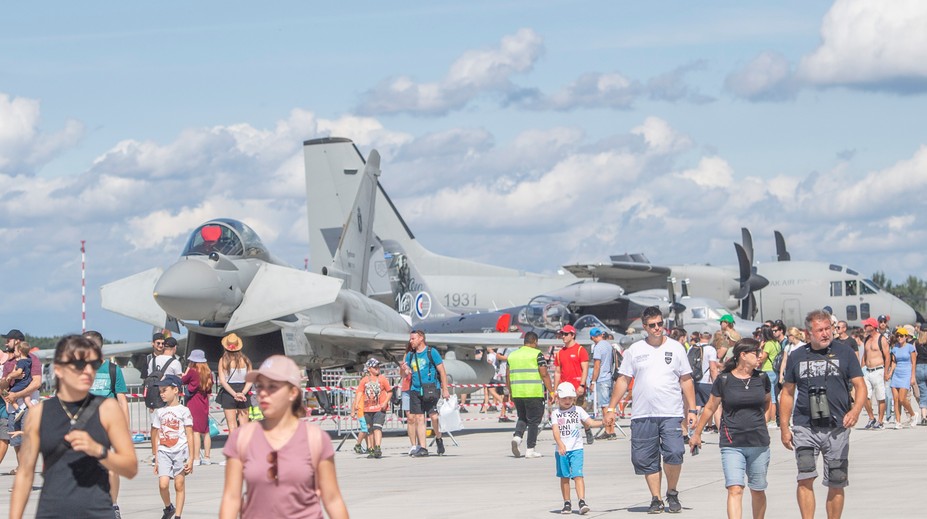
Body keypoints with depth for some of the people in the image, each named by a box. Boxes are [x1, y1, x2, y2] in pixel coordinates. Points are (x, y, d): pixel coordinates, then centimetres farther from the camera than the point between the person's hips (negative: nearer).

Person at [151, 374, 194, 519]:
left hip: (181, 451, -2)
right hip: (164, 452, 2)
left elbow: (189, 436, -1)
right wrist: (156, 458, 10)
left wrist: (191, 458, -6)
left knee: (179, 485, 1)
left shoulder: (183, 411, 0)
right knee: (163, 484, -11)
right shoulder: (159, 412, 10)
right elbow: (156, 436, 12)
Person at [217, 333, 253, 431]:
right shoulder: (245, 360, 0)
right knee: (244, 424, 7)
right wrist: (243, 393, -12)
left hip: (228, 394, -2)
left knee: (232, 425, 3)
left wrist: (235, 394, -17)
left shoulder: (223, 360, -6)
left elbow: (222, 381, -13)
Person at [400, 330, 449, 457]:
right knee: (418, 419, 0)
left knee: (434, 416, -11)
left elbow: (442, 371, -2)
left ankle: (438, 439, 15)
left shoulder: (431, 352, 0)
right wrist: (403, 369, -10)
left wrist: (445, 389, -8)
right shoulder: (410, 355, 15)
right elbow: (405, 373, 14)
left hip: (430, 389, -5)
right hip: (415, 390, 5)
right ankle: (422, 448, 1)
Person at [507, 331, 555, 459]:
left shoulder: (512, 355, 12)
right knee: (534, 421, 4)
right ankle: (530, 450, 3)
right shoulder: (537, 354, -4)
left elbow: (508, 376, 15)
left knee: (522, 418, 19)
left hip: (517, 394, 5)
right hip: (534, 393, -5)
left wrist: (511, 392, 24)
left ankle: (517, 436, -7)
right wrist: (551, 392, -4)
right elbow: (544, 375, -9)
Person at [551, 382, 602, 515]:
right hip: (561, 450, 1)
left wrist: (603, 422, -17)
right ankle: (567, 504, 19)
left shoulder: (578, 410, 6)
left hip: (576, 449, -1)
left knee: (577, 475, -13)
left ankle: (582, 502, -19)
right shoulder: (555, 413, 2)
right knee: (564, 477, 9)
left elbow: (590, 422, 1)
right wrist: (560, 444, -28)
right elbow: (555, 430, -12)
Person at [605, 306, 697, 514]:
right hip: (642, 415, 2)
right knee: (646, 459, 1)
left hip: (671, 413, -2)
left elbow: (686, 380, 10)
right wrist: (611, 408, 5)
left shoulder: (675, 348, 8)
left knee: (674, 454, -15)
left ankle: (672, 493, 5)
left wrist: (692, 409, 5)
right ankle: (656, 498, 13)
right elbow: (623, 380, 11)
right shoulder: (635, 350, 8)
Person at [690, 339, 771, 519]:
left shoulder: (761, 379, 5)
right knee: (734, 490, -15)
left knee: (758, 491, 12)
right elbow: (710, 408, 9)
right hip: (732, 444, -3)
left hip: (759, 443, 3)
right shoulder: (724, 380, -3)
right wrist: (696, 433, 15)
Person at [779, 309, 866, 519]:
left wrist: (855, 410, -20)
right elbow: (787, 393, 14)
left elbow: (860, 385, 1)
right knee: (805, 478, -15)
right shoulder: (796, 357, 8)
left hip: (837, 428, 0)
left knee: (836, 484, 6)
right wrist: (784, 428, 9)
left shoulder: (844, 353, 4)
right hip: (805, 427, 0)